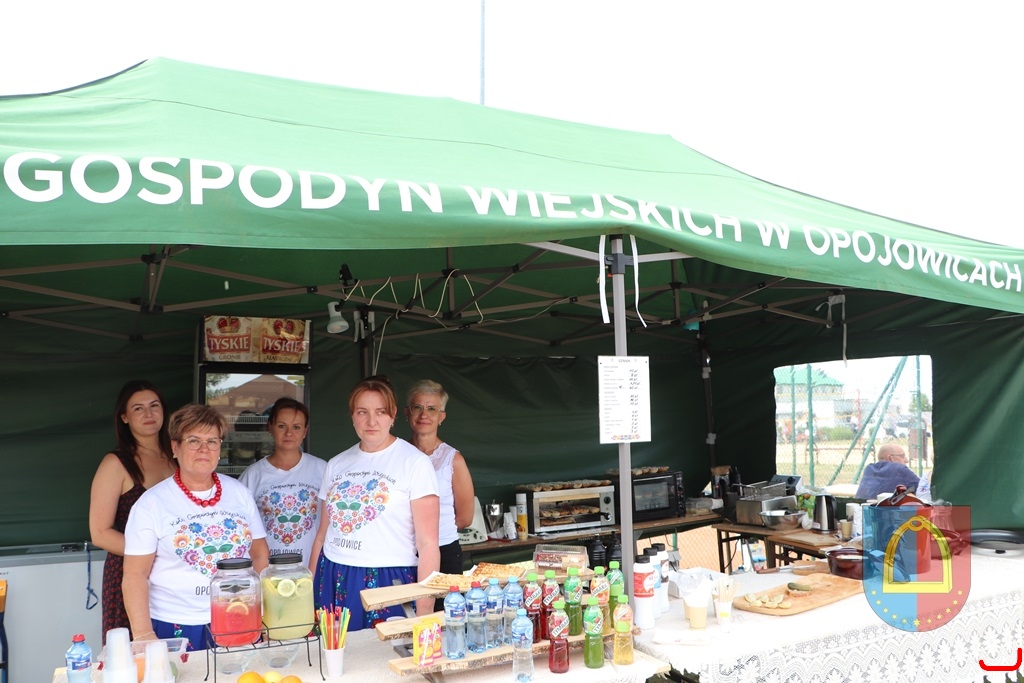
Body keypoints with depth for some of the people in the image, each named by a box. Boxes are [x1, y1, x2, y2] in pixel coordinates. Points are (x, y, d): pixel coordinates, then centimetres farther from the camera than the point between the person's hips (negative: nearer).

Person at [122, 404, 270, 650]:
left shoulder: (240, 493, 5)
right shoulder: (152, 503, -5)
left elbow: (260, 555, 9)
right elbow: (136, 575, -7)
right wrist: (144, 636, -14)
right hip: (176, 628, -2)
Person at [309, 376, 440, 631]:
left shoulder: (414, 463, -7)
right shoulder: (337, 464, 9)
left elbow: (428, 543, -10)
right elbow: (323, 533, 15)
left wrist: (425, 611, -13)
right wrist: (308, 589, 10)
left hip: (390, 582, -4)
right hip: (333, 581, 4)